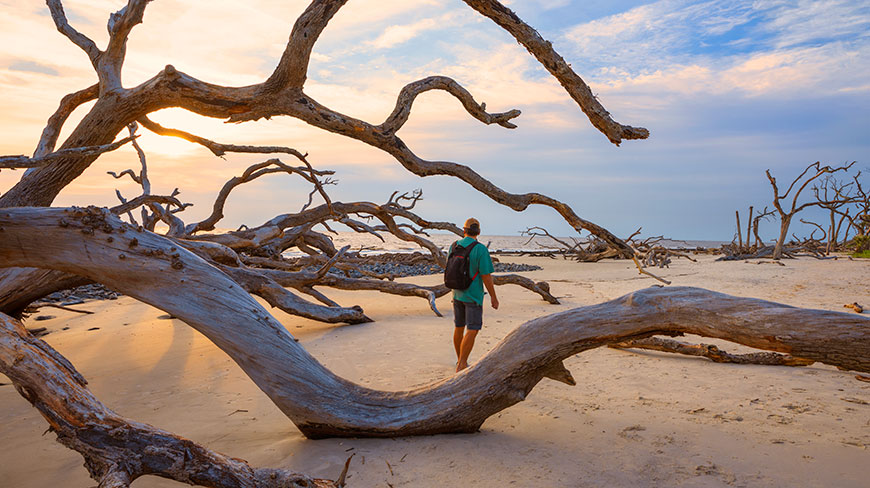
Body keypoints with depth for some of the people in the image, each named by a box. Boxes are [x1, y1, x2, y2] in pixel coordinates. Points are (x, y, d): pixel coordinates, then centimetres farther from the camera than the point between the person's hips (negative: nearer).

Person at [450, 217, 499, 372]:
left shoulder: (454, 246, -1)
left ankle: (460, 361, 30)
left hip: (457, 294, 6)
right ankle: (461, 366, -8)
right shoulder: (480, 249, -18)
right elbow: (486, 276, -17)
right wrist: (493, 297, -6)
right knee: (472, 330, -3)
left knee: (459, 327, 16)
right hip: (473, 295, -6)